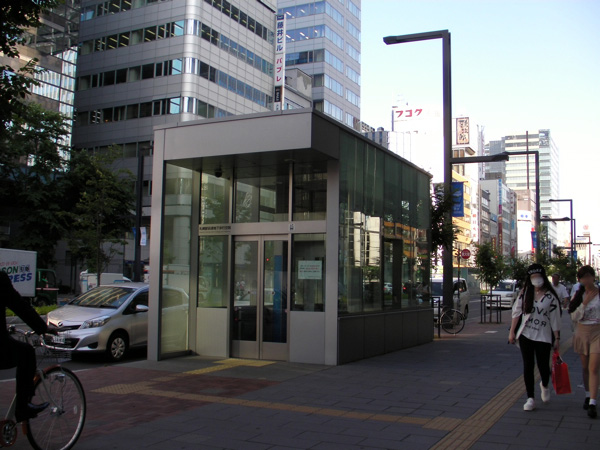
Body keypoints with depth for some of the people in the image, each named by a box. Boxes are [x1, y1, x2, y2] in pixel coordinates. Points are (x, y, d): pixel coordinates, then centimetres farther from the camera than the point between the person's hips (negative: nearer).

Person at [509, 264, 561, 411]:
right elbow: (516, 312, 4)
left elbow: (555, 319, -1)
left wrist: (557, 338, -1)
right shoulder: (525, 293, 2)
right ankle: (530, 398, 7)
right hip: (525, 335, 1)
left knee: (543, 366, 4)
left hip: (543, 336, -1)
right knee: (528, 366, 0)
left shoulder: (551, 297, -4)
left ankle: (544, 386, 39)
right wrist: (512, 331, 0)